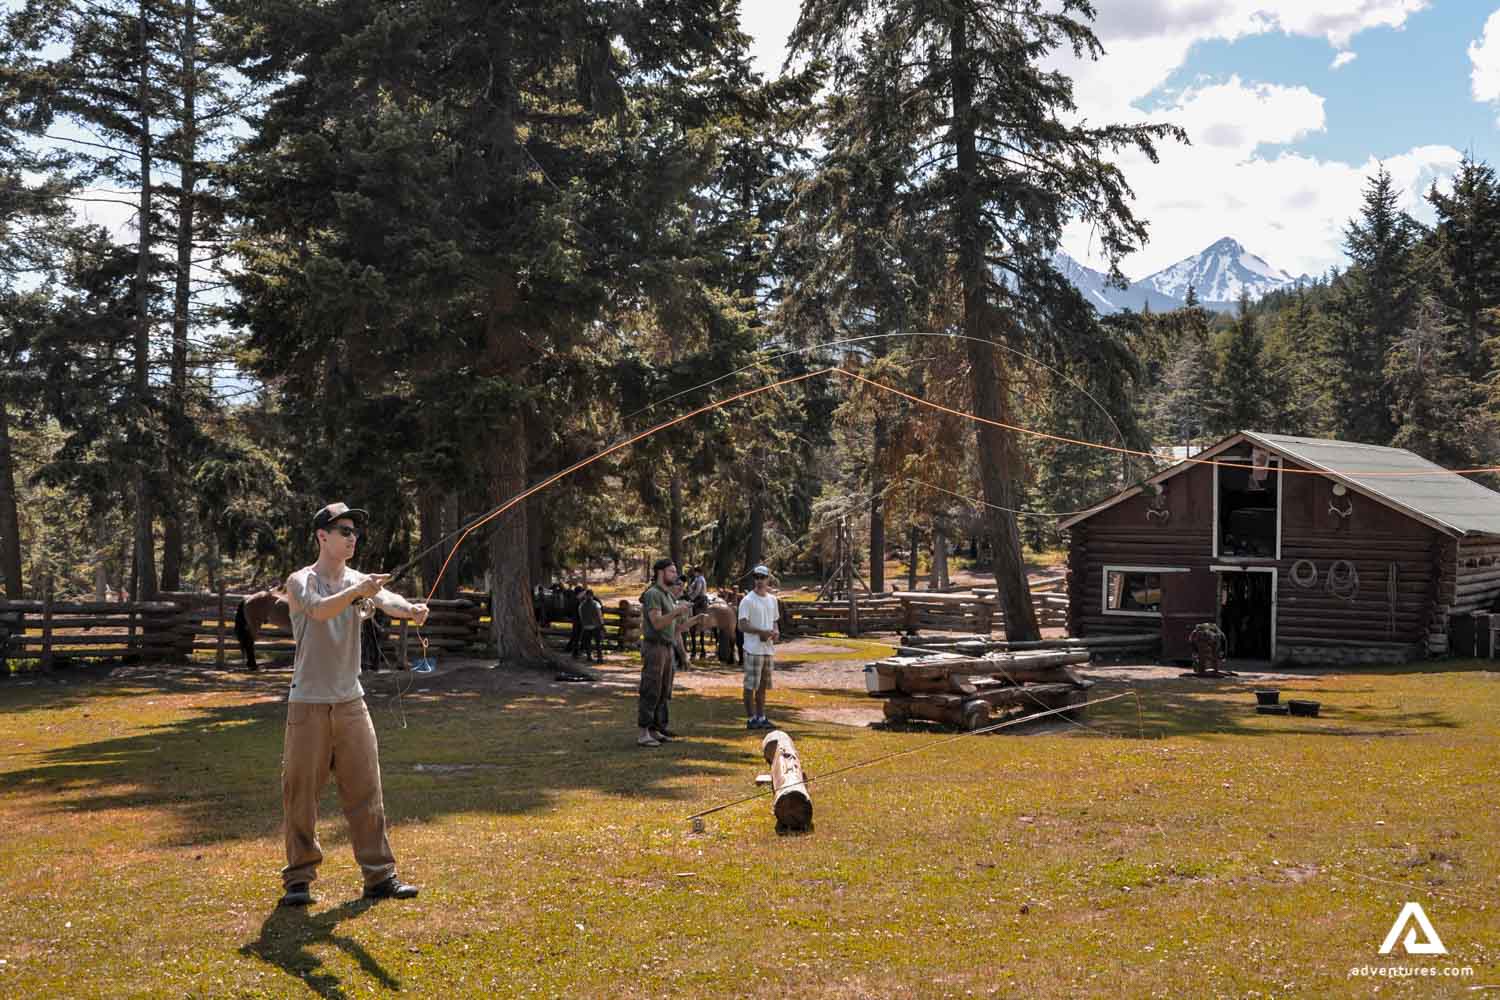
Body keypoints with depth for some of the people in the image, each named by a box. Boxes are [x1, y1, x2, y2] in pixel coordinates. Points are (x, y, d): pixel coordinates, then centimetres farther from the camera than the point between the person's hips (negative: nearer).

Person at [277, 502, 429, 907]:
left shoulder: (358, 581, 7)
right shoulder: (301, 581, -5)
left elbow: (384, 598, -14)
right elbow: (320, 609, -27)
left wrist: (409, 608, -37)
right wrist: (356, 591, -44)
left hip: (351, 702, 4)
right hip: (308, 705, -4)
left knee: (366, 791, 4)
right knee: (301, 793, 1)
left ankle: (379, 874, 9)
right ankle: (298, 878, 11)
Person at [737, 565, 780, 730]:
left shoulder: (772, 599, 13)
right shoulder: (747, 601, -9)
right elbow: (742, 625, -14)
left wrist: (776, 632, 0)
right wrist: (761, 632, -24)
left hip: (769, 649, 7)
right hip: (753, 650, -7)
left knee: (763, 685, 13)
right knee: (751, 685, -3)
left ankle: (761, 717, 19)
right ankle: (751, 718, 2)